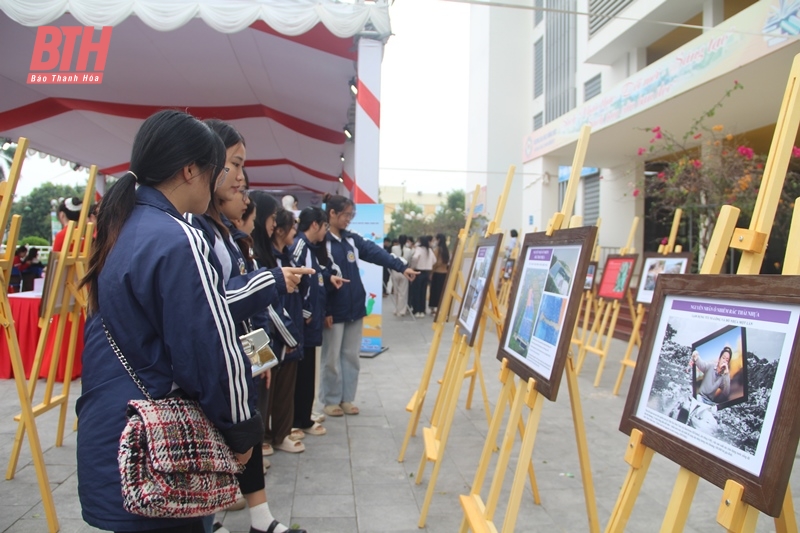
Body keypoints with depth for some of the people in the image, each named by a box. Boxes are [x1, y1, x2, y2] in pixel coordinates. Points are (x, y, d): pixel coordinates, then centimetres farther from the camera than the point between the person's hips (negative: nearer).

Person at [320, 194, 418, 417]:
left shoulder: (353, 240, 10)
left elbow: (376, 253, -2)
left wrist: (401, 267, -16)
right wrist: (323, 310, -17)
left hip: (355, 308, 7)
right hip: (333, 311, -6)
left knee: (351, 356, 12)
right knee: (332, 358, 4)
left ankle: (347, 399, 23)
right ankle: (330, 401, 18)